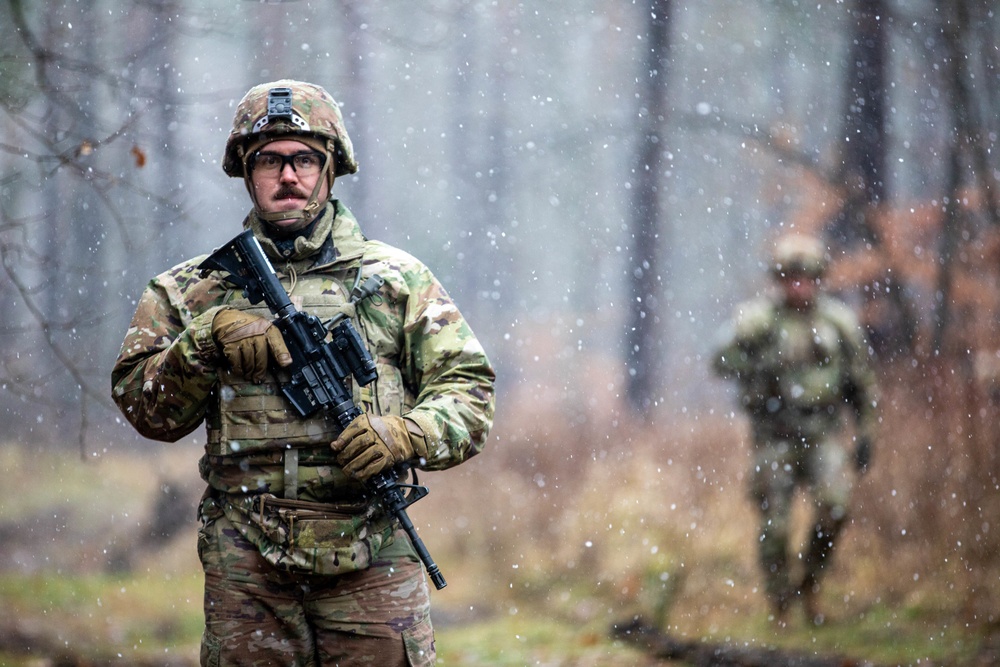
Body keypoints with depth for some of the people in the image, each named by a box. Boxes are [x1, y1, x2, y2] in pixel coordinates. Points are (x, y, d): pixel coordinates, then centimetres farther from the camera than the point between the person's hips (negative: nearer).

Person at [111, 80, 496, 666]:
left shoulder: (397, 280, 11)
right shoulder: (196, 289, 13)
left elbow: (467, 392, 7)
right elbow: (147, 409, 5)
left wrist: (406, 435, -12)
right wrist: (209, 336, -11)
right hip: (245, 568, 1)